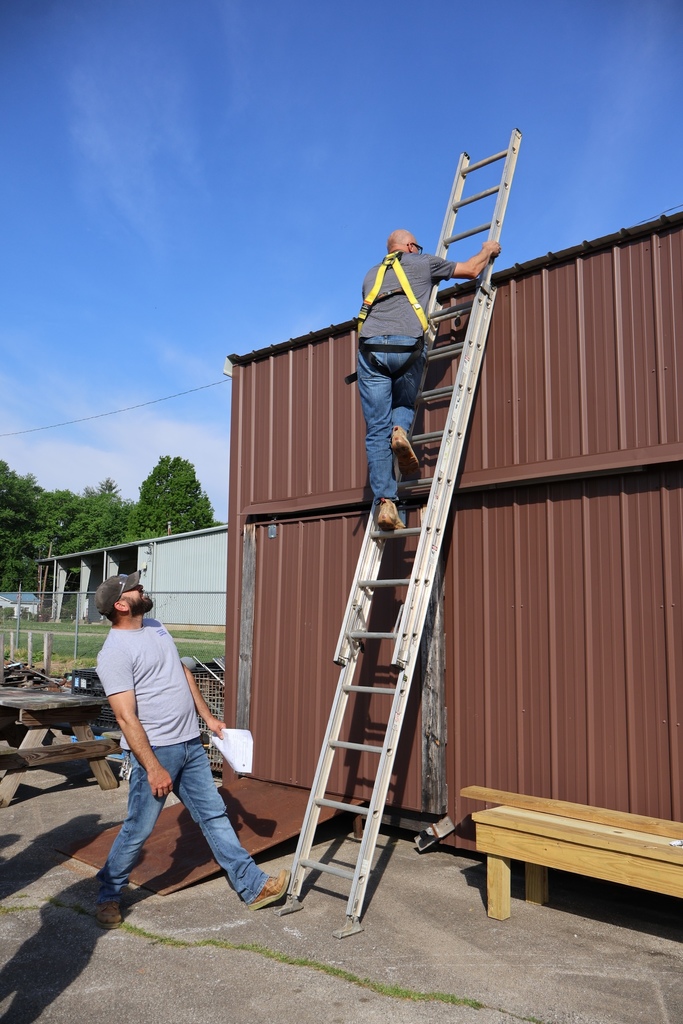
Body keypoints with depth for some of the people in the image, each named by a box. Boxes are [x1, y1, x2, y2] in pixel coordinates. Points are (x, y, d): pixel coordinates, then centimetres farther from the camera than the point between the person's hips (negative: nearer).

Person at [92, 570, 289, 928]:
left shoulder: (155, 626, 8)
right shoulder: (114, 653, -19)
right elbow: (126, 717, -22)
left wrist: (207, 716, 16)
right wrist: (153, 768, -23)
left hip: (190, 744, 8)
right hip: (155, 750, -8)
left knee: (214, 815, 12)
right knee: (138, 829, 4)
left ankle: (253, 886, 19)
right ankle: (108, 895, 29)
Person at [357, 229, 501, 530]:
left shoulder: (371, 275, 31)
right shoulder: (423, 263, 21)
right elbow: (471, 270, 27)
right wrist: (487, 251, 46)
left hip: (371, 347, 2)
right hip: (407, 346, -2)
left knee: (377, 431, 0)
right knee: (404, 404, 25)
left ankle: (385, 501, -10)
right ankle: (399, 429, -10)